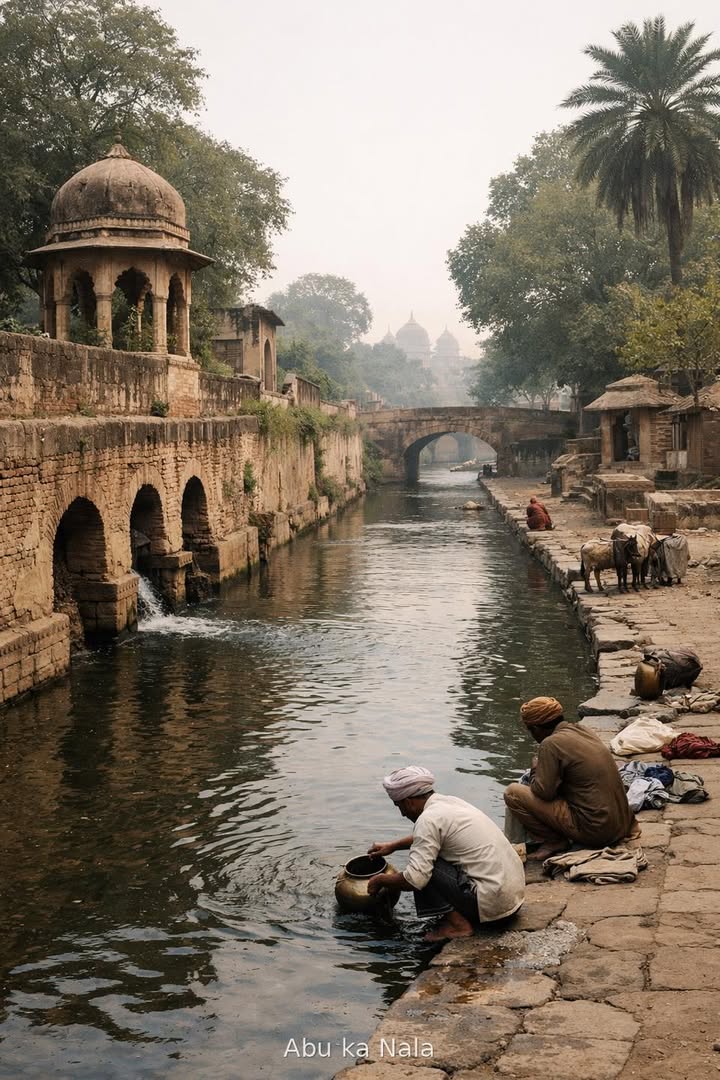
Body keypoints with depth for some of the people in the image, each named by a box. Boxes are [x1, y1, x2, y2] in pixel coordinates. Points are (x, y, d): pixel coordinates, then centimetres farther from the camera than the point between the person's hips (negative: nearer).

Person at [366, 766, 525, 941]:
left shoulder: (428, 819, -15)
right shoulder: (450, 802, 11)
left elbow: (414, 879, -19)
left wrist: (380, 880, -1)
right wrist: (393, 846, 36)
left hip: (493, 901, -9)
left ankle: (457, 923, -3)